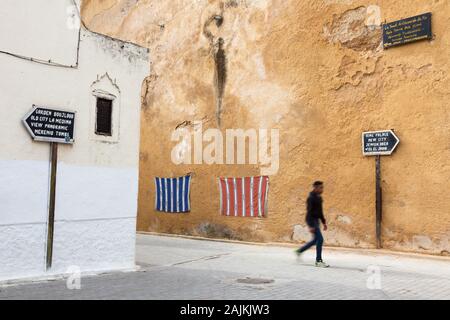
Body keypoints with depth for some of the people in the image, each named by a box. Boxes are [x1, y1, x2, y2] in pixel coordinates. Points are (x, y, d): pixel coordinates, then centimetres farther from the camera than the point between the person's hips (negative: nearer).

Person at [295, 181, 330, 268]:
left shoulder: (319, 198, 12)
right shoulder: (311, 198, -16)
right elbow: (309, 212, -20)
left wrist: (324, 222, 19)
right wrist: (310, 226, -24)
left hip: (316, 220, 10)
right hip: (312, 221, -10)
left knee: (315, 240, 15)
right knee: (320, 239, -11)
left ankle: (299, 251, 29)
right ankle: (318, 261, -2)